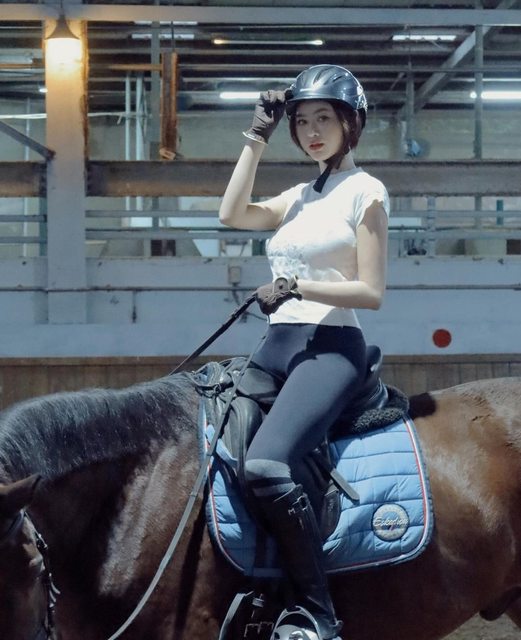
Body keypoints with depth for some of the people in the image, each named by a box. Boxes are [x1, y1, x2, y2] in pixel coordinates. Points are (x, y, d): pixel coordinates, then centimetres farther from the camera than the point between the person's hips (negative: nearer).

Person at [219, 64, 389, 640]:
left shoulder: (365, 192, -1)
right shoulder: (301, 197, 20)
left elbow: (371, 292, -7)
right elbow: (232, 213, 8)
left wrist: (297, 286, -18)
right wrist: (256, 138, 9)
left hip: (329, 348, -8)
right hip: (275, 346, 8)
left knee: (266, 466, -31)